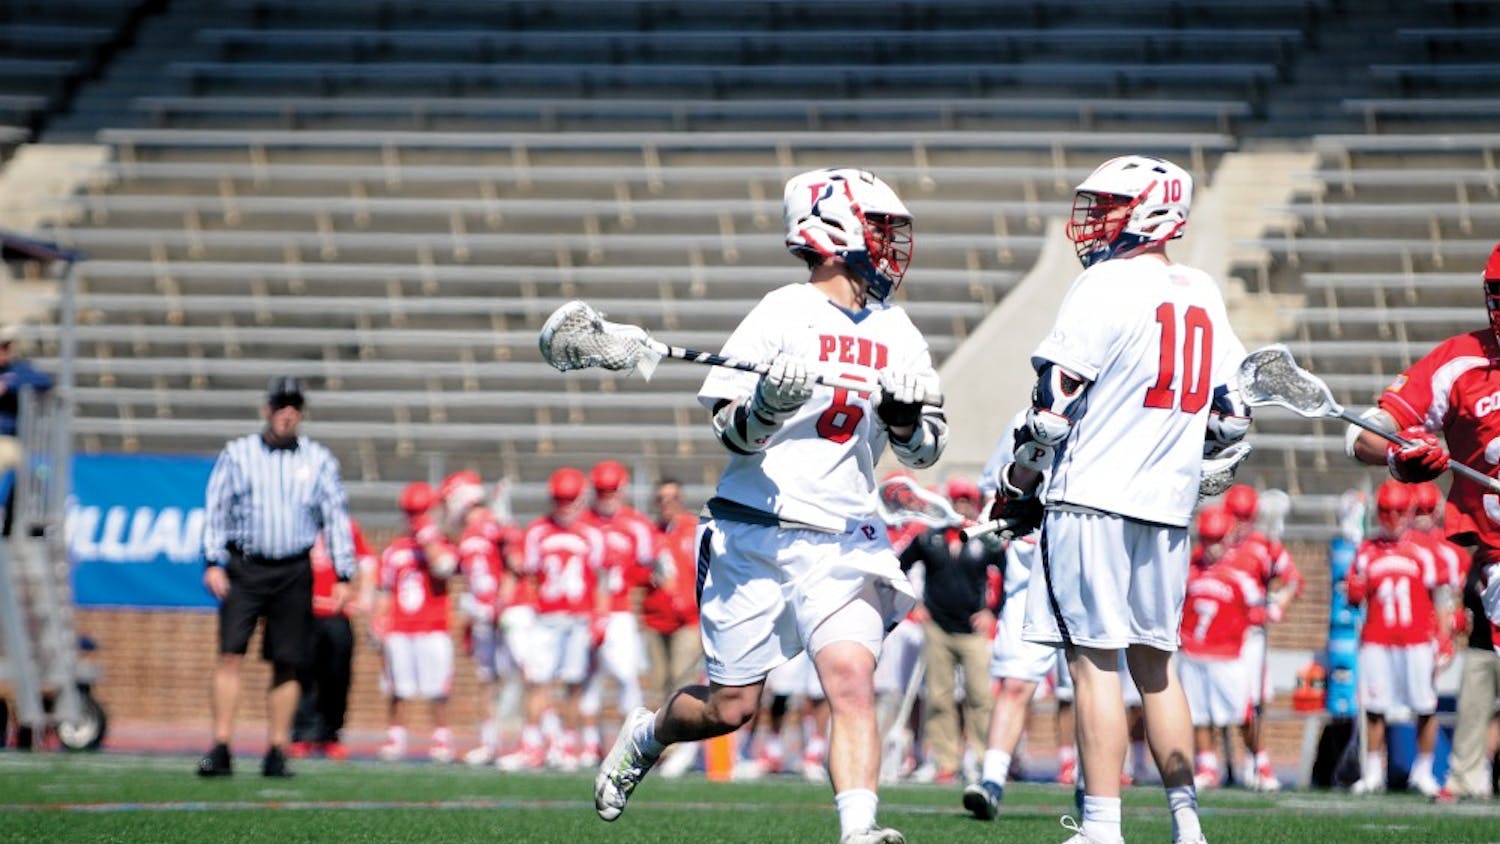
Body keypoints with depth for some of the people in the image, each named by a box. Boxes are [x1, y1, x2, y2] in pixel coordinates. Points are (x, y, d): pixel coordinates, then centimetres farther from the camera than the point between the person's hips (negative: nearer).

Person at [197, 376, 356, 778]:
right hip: (243, 567, -1)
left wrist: (343, 575, 3)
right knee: (230, 653, -11)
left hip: (294, 573, 1)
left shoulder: (319, 461, 9)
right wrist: (214, 562, -6)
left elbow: (336, 518, 9)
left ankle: (276, 752, 8)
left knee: (287, 663, 2)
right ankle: (221, 748, -12)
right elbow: (215, 509, 4)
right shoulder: (237, 454, 6)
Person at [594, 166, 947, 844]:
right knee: (729, 708, 5)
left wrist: (906, 418, -10)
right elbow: (732, 432, -8)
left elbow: (924, 450, 12)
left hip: (843, 542, 4)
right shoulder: (784, 316, -8)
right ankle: (647, 735, 36)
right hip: (756, 535, -4)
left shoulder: (896, 331, 8)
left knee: (852, 684, -16)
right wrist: (768, 405, -29)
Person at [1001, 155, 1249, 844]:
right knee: (1154, 663, 15)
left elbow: (1054, 406, -12)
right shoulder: (1204, 295, 12)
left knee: (1095, 661, -6)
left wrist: (1016, 486, 1)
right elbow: (1230, 420, 15)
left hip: (1095, 498, -7)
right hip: (1168, 504, 7)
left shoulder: (1106, 288, -10)